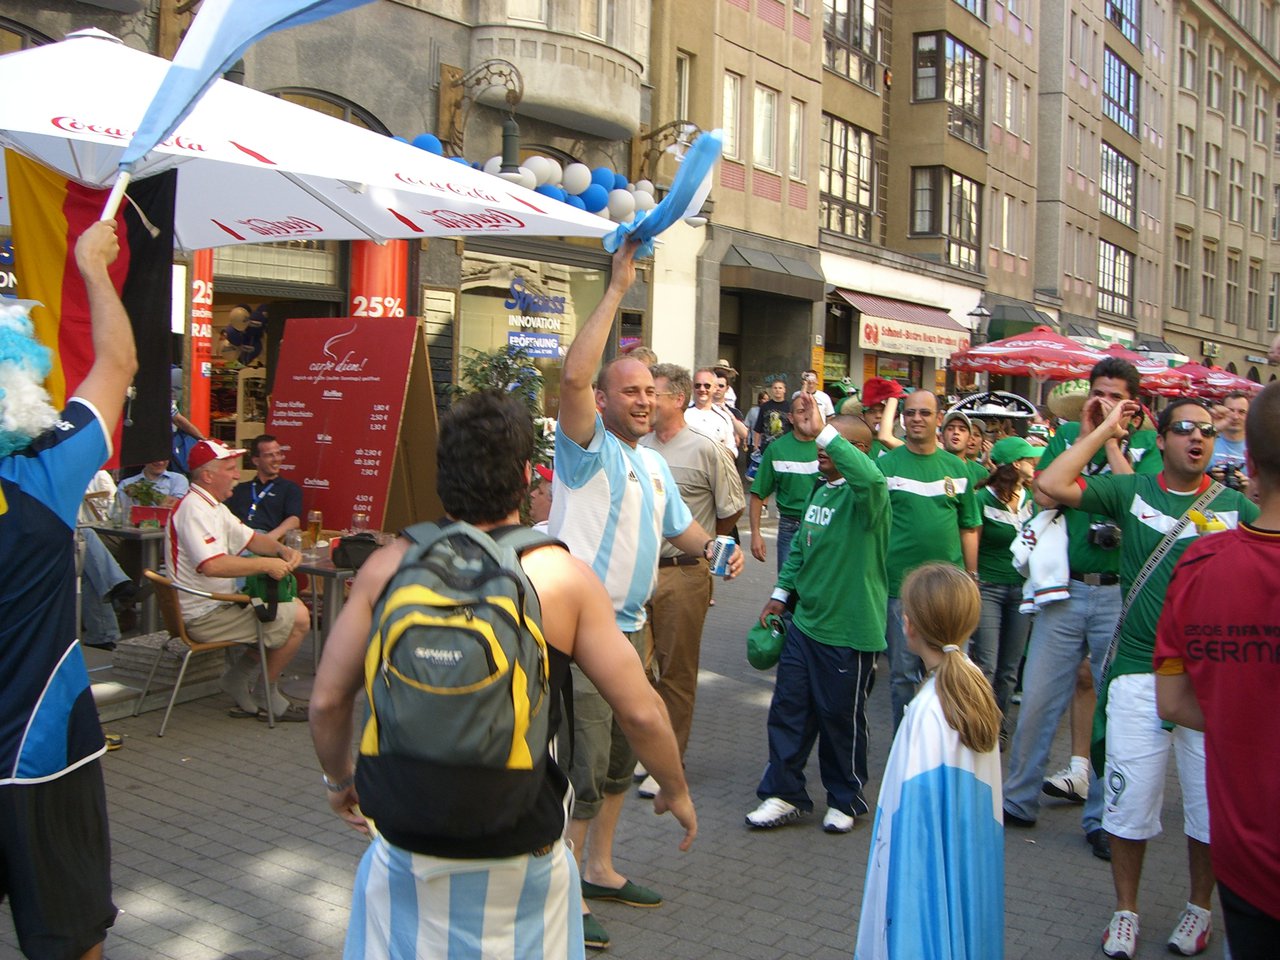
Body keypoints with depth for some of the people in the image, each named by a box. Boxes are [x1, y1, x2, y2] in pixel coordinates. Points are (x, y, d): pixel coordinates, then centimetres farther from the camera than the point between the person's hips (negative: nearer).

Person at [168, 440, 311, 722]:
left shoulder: (213, 506, 14)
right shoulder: (194, 509, -20)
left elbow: (249, 538, 21)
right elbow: (212, 565, -34)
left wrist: (282, 550, 0)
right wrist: (266, 564, -26)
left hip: (219, 603, 11)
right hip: (205, 616, -11)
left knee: (295, 606, 12)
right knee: (298, 619, -13)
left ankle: (238, 677, 13)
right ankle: (268, 695, 5)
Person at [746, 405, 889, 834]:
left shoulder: (864, 497, -16)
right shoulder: (820, 491, 9)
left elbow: (871, 477, -42)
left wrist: (823, 431, -40)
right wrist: (782, 592, 16)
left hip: (848, 632, -7)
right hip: (804, 622, 7)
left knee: (841, 718, 8)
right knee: (788, 709, 10)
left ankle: (845, 799, 27)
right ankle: (784, 794, 23)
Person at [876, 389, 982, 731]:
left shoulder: (957, 468, 7)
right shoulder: (885, 465, -1)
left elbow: (969, 528, 11)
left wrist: (972, 578, 8)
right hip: (900, 585, -2)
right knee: (903, 673, 5)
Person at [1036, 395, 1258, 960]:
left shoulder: (1236, 506, 5)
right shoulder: (1131, 492, 3)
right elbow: (1052, 484, -10)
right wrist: (1103, 429, -4)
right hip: (1139, 675, -1)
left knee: (1210, 802, 12)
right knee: (1130, 798, 5)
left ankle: (1199, 907, 34)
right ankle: (1126, 911, 25)